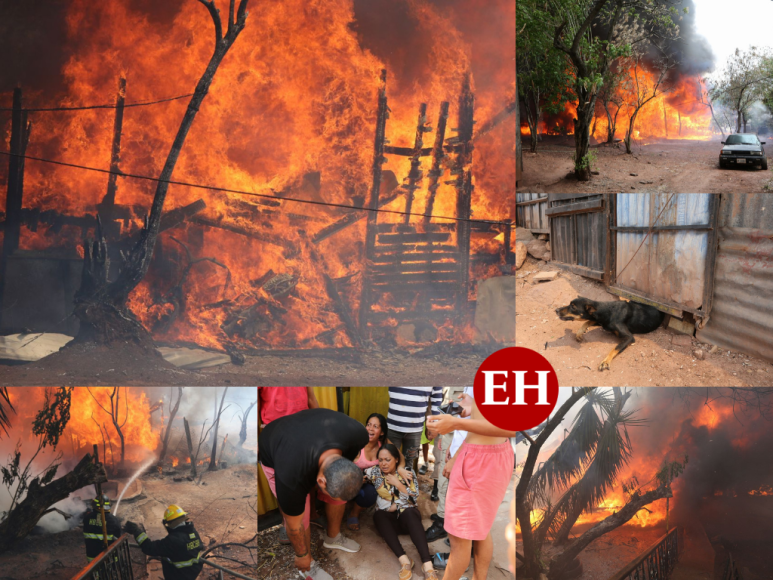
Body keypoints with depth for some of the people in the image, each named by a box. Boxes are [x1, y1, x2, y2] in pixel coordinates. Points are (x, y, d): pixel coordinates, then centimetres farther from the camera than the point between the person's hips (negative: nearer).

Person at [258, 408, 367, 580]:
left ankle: (333, 537, 32)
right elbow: (293, 524, -22)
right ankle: (308, 565, 18)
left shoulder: (358, 433, -34)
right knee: (300, 515, -8)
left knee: (338, 496, 3)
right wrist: (302, 556, -6)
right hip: (274, 456, -4)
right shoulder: (292, 477, -43)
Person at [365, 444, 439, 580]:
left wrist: (398, 483, -14)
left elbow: (414, 498, -4)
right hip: (388, 518, 2)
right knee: (378, 515, -31)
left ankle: (428, 565, -48)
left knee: (409, 513, -34)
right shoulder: (374, 472, 3)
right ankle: (404, 560, -43)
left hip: (407, 515, -1)